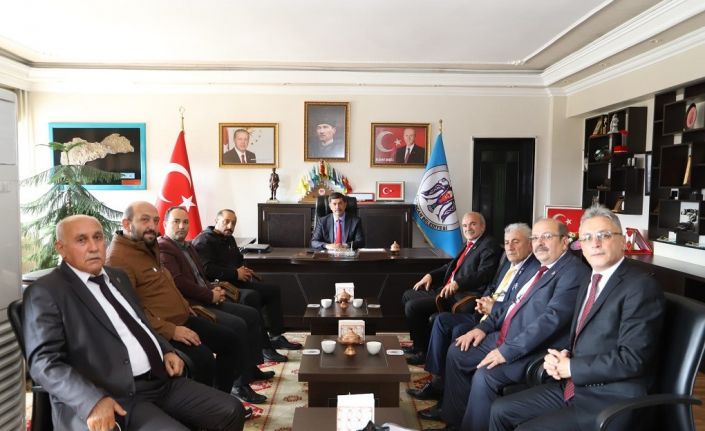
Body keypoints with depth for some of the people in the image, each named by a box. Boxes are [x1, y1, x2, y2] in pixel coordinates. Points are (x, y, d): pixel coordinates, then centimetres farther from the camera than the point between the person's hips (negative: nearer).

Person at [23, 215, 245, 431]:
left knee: (231, 411, -1)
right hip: (116, 398, -7)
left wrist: (166, 350, 8)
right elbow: (44, 362, -13)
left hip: (161, 380, 7)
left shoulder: (117, 276, 17)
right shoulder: (46, 292, -5)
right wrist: (94, 401, -26)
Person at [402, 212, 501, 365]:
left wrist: (457, 283, -34)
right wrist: (431, 275, 12)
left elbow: (484, 274, -23)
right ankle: (420, 343, 18)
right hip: (446, 288, 10)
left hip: (459, 295, -10)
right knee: (408, 296, 12)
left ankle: (423, 351, 0)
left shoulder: (489, 245, -10)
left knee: (412, 306, -18)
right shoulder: (469, 244, 18)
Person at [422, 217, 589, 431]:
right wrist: (483, 327, 8)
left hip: (534, 351, -10)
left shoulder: (574, 272, -16)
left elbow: (552, 318, -25)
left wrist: (508, 351, -26)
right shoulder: (540, 267, 14)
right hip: (505, 337, 10)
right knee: (456, 352, 7)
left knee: (484, 376, -27)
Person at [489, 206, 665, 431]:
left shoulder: (641, 286, -15)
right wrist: (559, 357, -1)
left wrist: (571, 367, -15)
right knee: (501, 410, 3)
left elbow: (632, 358, -22)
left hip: (612, 401, -8)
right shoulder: (589, 284, 14)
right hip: (573, 386, 8)